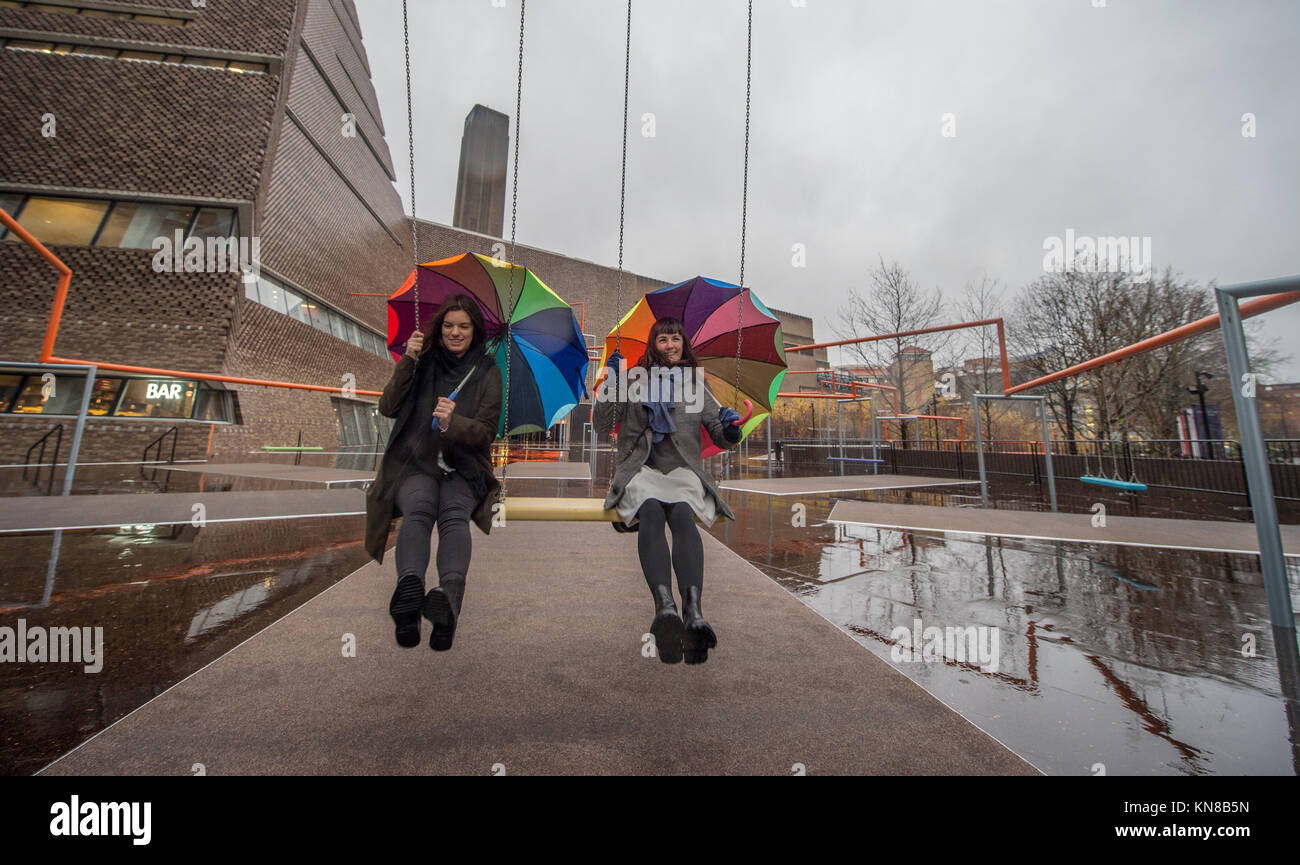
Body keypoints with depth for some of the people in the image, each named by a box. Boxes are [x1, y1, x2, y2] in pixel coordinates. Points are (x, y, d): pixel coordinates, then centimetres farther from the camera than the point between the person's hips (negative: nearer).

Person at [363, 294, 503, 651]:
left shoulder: (488, 373, 10)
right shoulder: (424, 363, 15)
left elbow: (486, 432, 1)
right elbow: (387, 408, 6)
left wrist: (453, 424, -20)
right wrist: (407, 361, -4)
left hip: (463, 470, -1)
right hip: (416, 464, 1)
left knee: (455, 514, -34)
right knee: (419, 508, -34)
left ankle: (447, 596, -56)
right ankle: (410, 589, -56)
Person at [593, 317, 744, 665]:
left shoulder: (697, 386, 21)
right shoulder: (634, 381, 17)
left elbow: (723, 439, 18)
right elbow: (602, 427, 8)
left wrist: (731, 427, -6)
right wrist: (611, 383, -3)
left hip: (683, 473, 1)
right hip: (640, 472, 0)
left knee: (683, 513, -33)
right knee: (651, 510, -35)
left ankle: (693, 609, -49)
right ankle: (665, 603, -50)